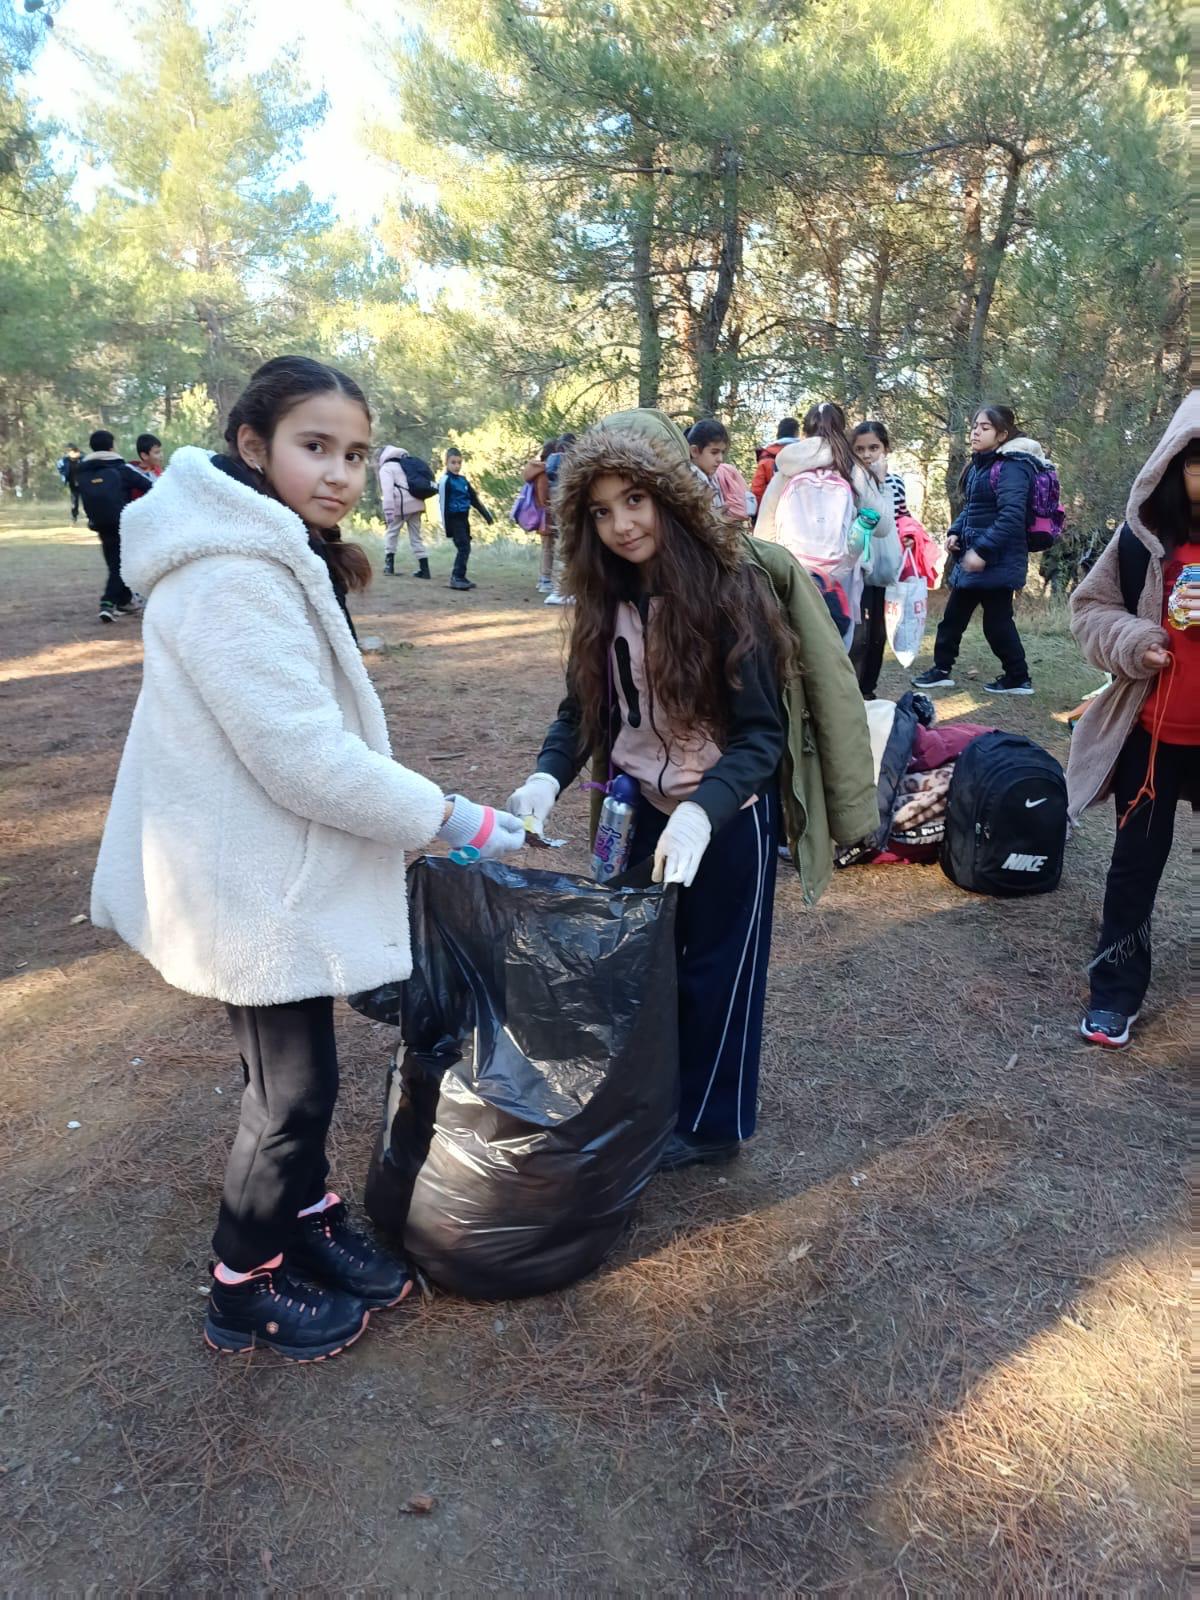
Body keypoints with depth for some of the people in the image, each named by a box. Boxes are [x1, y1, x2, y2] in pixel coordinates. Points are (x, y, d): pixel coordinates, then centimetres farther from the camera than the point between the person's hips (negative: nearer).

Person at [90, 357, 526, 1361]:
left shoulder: (275, 556, 10)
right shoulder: (231, 578, -24)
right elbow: (302, 755, -27)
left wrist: (410, 819, 17)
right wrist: (447, 819, -19)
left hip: (277, 872, 10)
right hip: (255, 888, -10)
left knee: (302, 1072, 21)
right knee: (293, 1088, 5)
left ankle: (310, 1223, 41)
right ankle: (244, 1289, 26)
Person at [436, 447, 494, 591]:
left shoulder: (463, 480, 14)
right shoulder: (445, 480, -8)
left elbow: (475, 499, 19)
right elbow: (443, 504, -11)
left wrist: (487, 515, 15)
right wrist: (447, 526, -14)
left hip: (464, 518, 7)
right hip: (454, 519, -7)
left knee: (464, 548, 9)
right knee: (464, 547, -13)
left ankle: (458, 577, 18)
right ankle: (457, 577, -10)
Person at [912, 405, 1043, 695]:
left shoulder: (1012, 467, -16)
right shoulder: (980, 465, 13)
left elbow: (1011, 516, -25)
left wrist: (982, 550, -29)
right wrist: (955, 532, 4)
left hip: (998, 560, -9)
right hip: (973, 555, 9)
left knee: (996, 620, 0)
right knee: (954, 614, 14)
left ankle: (1019, 678, 14)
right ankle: (942, 670, 25)